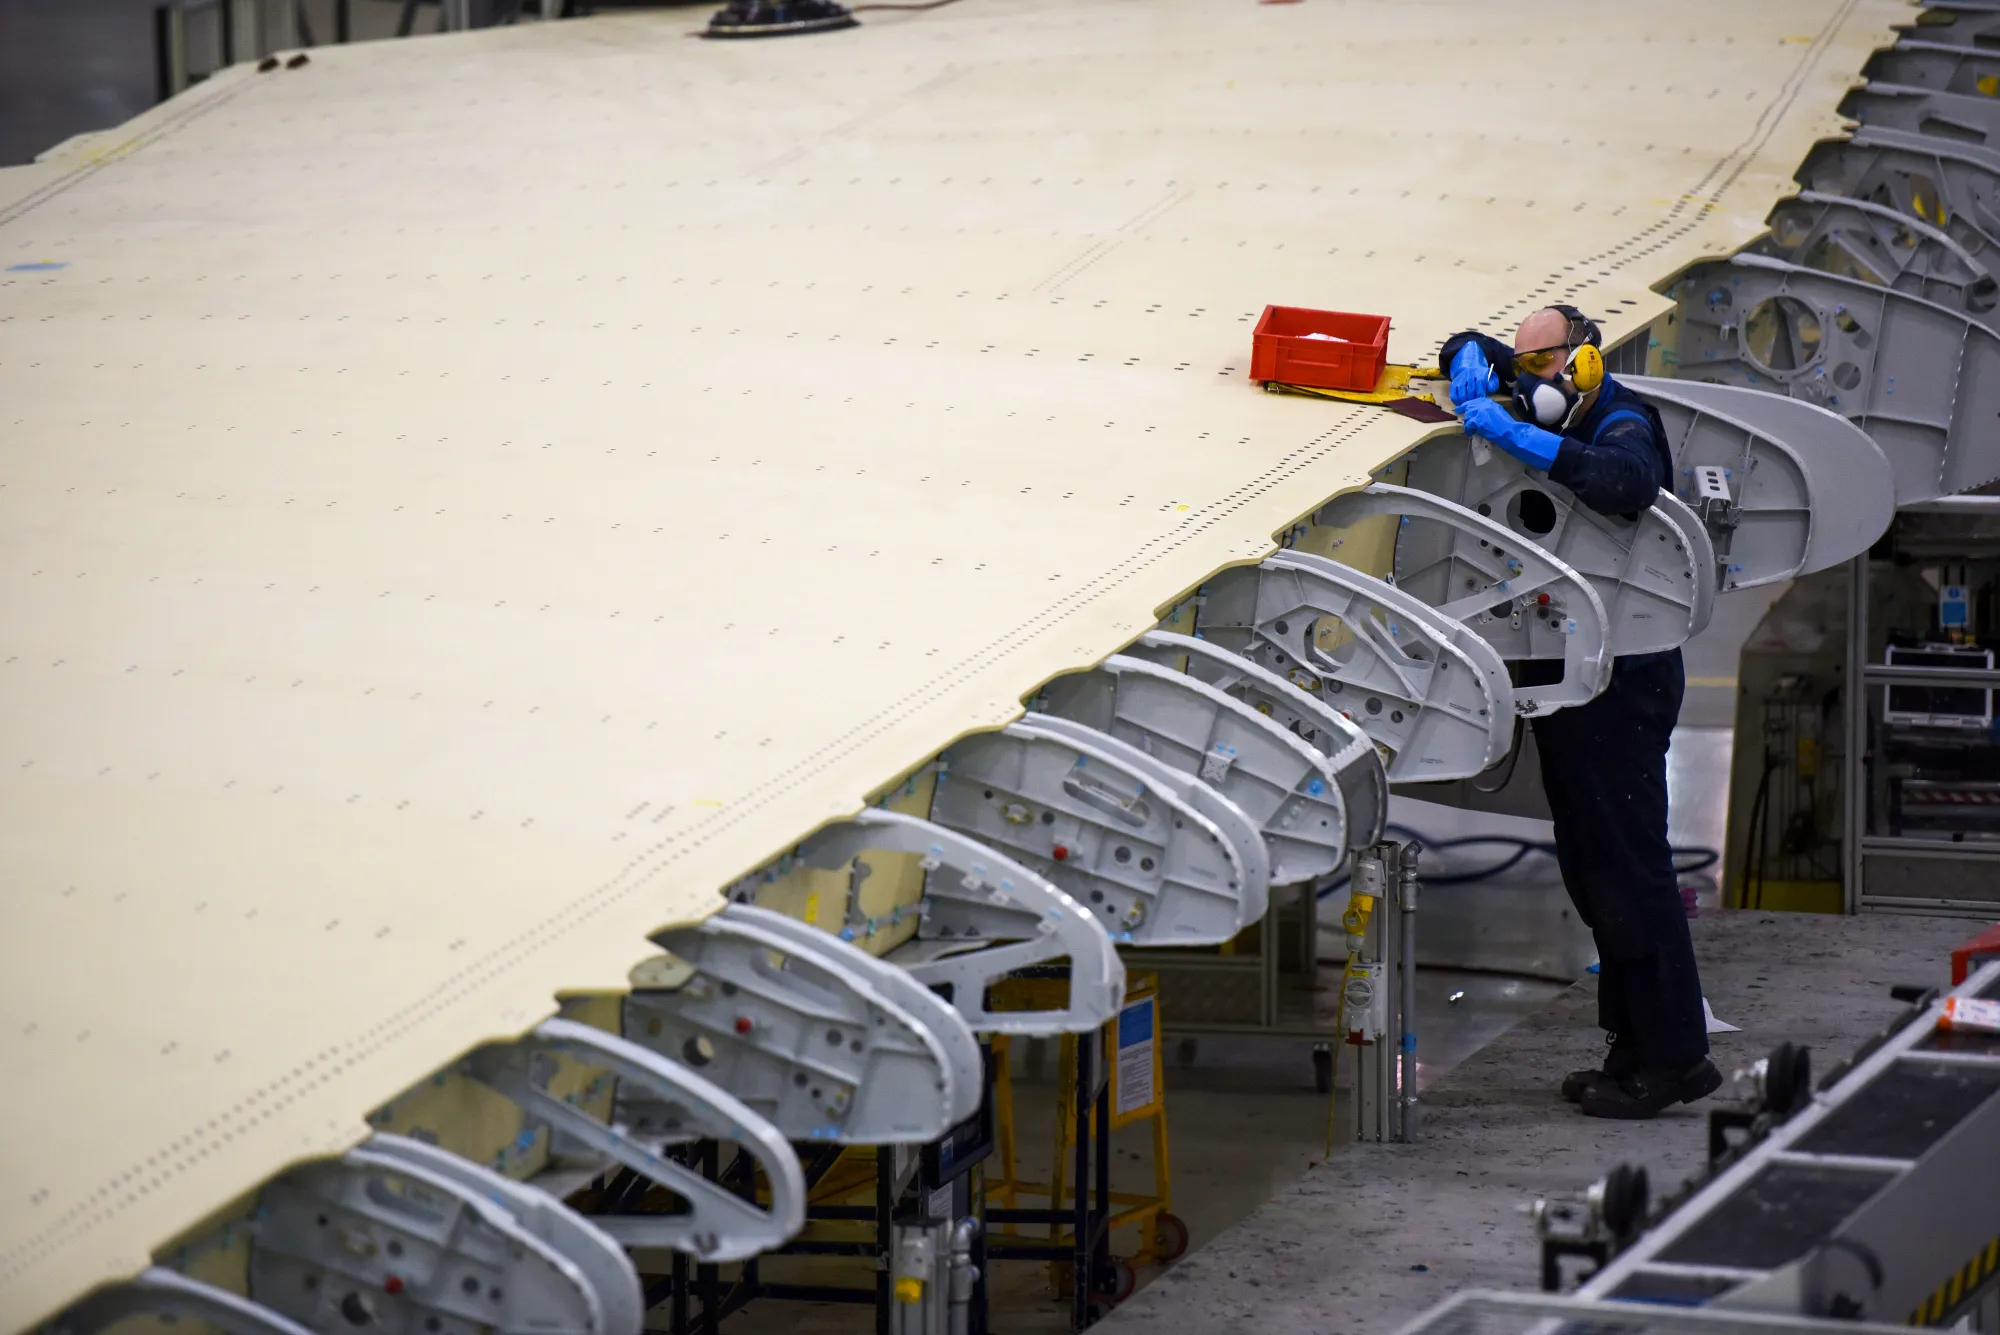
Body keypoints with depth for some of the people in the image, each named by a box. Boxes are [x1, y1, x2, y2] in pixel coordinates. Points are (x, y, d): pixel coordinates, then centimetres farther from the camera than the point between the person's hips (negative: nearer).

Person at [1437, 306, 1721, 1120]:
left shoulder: (1623, 426, -13)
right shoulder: (1553, 417, 13)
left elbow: (1627, 483, -39)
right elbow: (1468, 348, 26)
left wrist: (1519, 438, -36)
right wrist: (1472, 365, 1)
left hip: (1621, 678, -10)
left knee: (1626, 862, -10)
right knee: (1591, 867, 12)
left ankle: (1673, 1057, -7)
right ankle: (1635, 1047, 19)